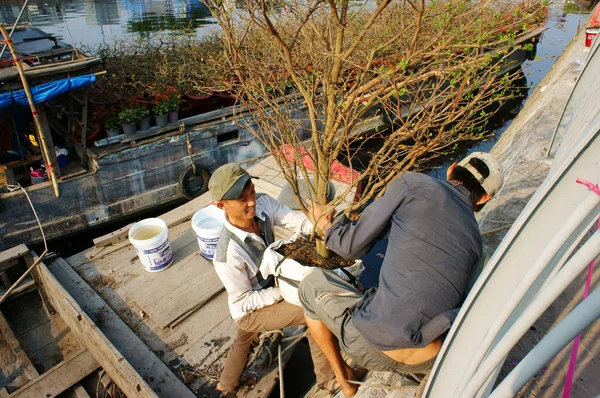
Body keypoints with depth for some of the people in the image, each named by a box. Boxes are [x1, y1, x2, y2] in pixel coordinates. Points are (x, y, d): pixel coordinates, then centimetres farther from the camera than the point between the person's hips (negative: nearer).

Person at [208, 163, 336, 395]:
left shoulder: (264, 204, -24)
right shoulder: (227, 255, -37)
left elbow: (302, 221, -29)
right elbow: (244, 301, -24)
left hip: (267, 290, 7)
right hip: (250, 311, -7)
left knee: (244, 339, 31)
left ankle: (226, 386, 59)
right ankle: (327, 378, 8)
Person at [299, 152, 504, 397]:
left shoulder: (414, 183, -3)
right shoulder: (475, 236, 13)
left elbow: (352, 246, -1)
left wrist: (324, 223, 21)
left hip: (377, 350, -6)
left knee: (312, 283, 21)